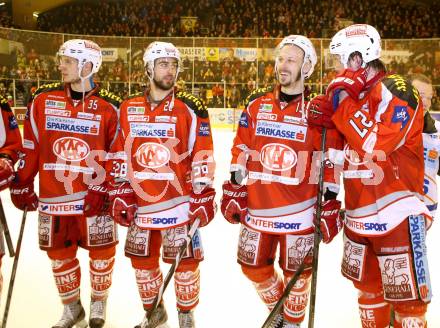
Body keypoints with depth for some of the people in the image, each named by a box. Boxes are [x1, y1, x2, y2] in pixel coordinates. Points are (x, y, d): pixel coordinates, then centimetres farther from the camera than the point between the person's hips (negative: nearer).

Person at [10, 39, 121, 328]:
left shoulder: (109, 106, -5)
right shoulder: (43, 99, 2)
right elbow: (30, 148, 6)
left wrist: (103, 188, -9)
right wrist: (22, 185, 7)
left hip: (94, 197, -2)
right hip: (52, 198, 3)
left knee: (101, 253, 7)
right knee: (60, 255, 12)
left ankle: (98, 304, 34)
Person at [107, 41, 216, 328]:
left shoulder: (190, 108, -5)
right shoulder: (128, 108, 6)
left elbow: (203, 155, -7)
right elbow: (120, 155, 10)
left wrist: (203, 196, -9)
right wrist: (120, 193, 6)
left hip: (179, 202, -4)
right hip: (140, 202, 4)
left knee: (185, 261, 5)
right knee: (143, 261, 15)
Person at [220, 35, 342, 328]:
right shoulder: (256, 104, 4)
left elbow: (327, 163, -4)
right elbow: (240, 151, 7)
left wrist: (329, 206, -5)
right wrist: (233, 190, 4)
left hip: (299, 209, -3)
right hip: (257, 207, 4)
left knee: (297, 272, 8)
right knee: (254, 266, 14)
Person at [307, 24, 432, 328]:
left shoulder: (396, 89, -12)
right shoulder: (353, 93, 13)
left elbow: (375, 143, -24)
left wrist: (343, 102, -15)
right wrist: (328, 118, -1)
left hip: (396, 212, -8)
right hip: (359, 213, 8)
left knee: (406, 295, 0)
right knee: (368, 286, 20)